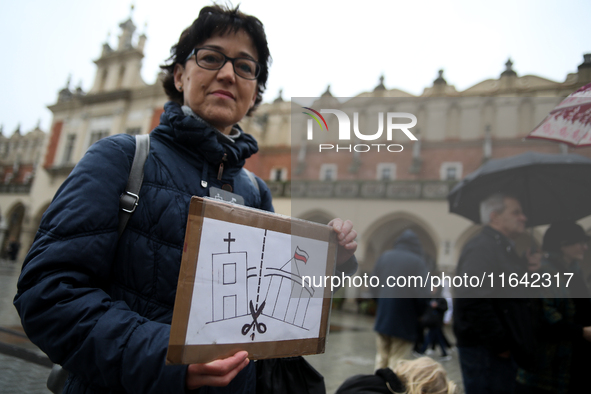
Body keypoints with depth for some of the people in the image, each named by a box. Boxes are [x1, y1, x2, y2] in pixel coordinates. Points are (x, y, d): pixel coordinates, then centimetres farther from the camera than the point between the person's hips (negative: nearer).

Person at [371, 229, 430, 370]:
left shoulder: (384, 257, 1)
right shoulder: (417, 262, -11)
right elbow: (422, 292, -15)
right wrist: (418, 313, 2)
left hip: (382, 315, 4)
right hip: (404, 319, -4)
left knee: (382, 355, 16)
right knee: (397, 359, 5)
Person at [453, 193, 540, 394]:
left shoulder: (505, 249, 16)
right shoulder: (481, 248, -18)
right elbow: (473, 303, -27)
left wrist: (526, 267, 8)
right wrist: (500, 345, -20)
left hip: (506, 350, 10)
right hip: (485, 350, -10)